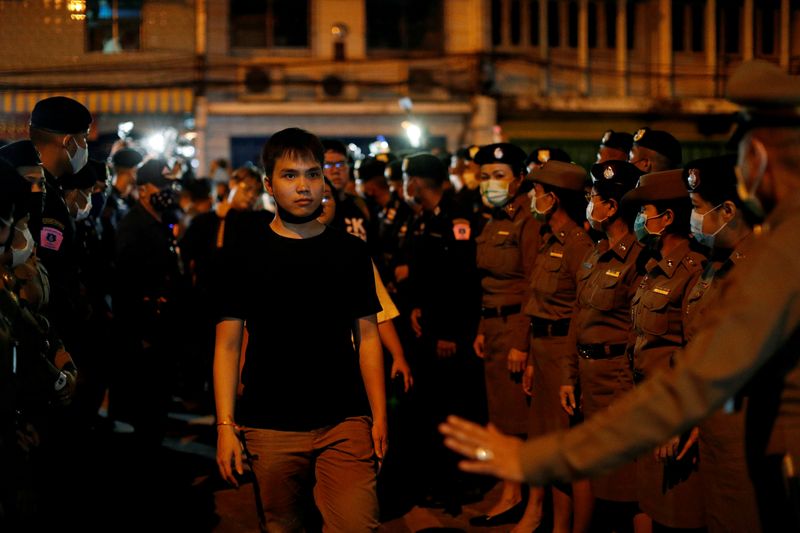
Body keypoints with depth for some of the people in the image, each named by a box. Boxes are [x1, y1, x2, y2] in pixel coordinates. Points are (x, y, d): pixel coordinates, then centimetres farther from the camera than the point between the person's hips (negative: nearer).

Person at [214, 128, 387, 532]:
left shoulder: (350, 251, 8)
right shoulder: (243, 252, 3)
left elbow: (367, 336, 9)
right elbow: (227, 344, 1)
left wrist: (379, 416, 2)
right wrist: (225, 425, -7)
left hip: (344, 423, 1)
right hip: (269, 427, -1)